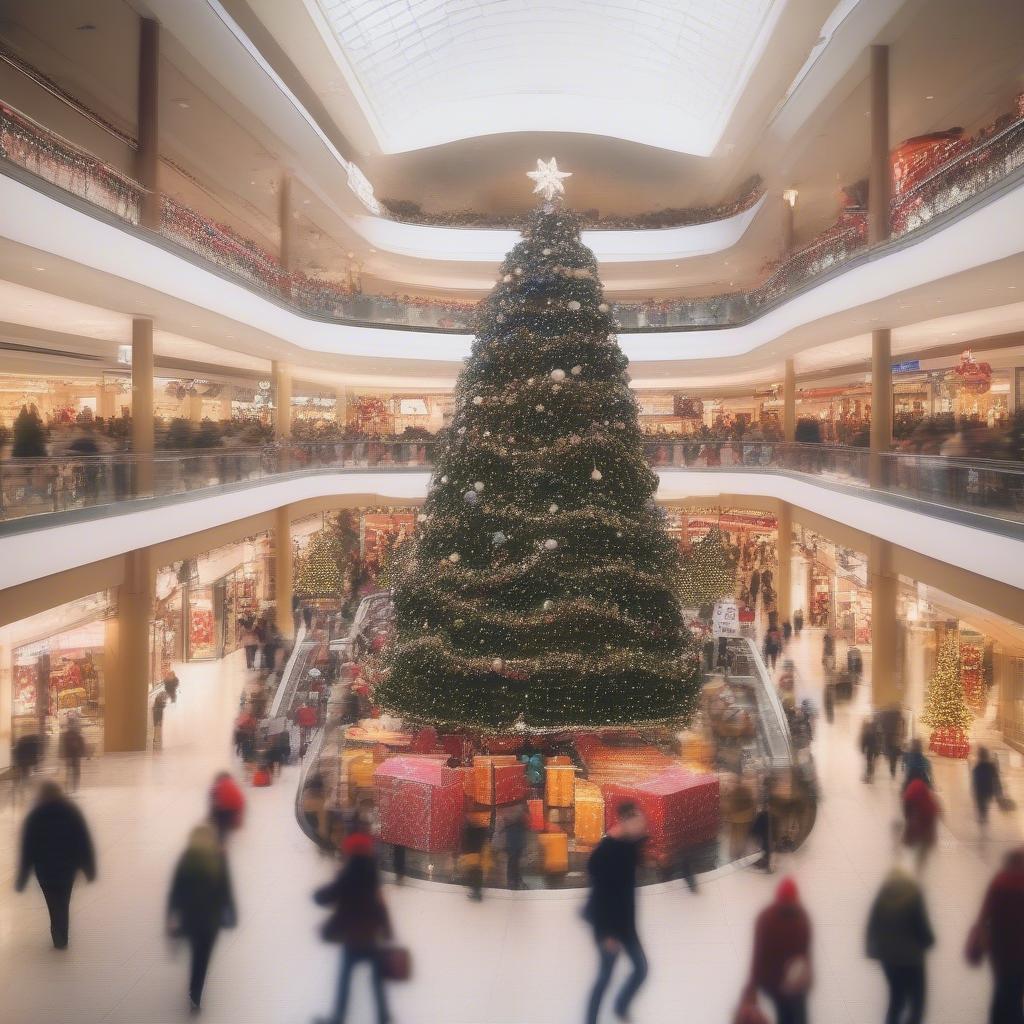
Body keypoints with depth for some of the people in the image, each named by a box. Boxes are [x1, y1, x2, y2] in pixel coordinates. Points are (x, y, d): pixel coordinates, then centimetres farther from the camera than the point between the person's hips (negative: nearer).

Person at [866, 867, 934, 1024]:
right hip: (910, 958, -5)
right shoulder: (913, 895, -9)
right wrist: (928, 940, 11)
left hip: (888, 957, 5)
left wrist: (875, 950, 12)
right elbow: (922, 925, -9)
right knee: (917, 1004, 2)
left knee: (896, 1000, 17)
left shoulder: (882, 897, 5)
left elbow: (872, 926, 4)